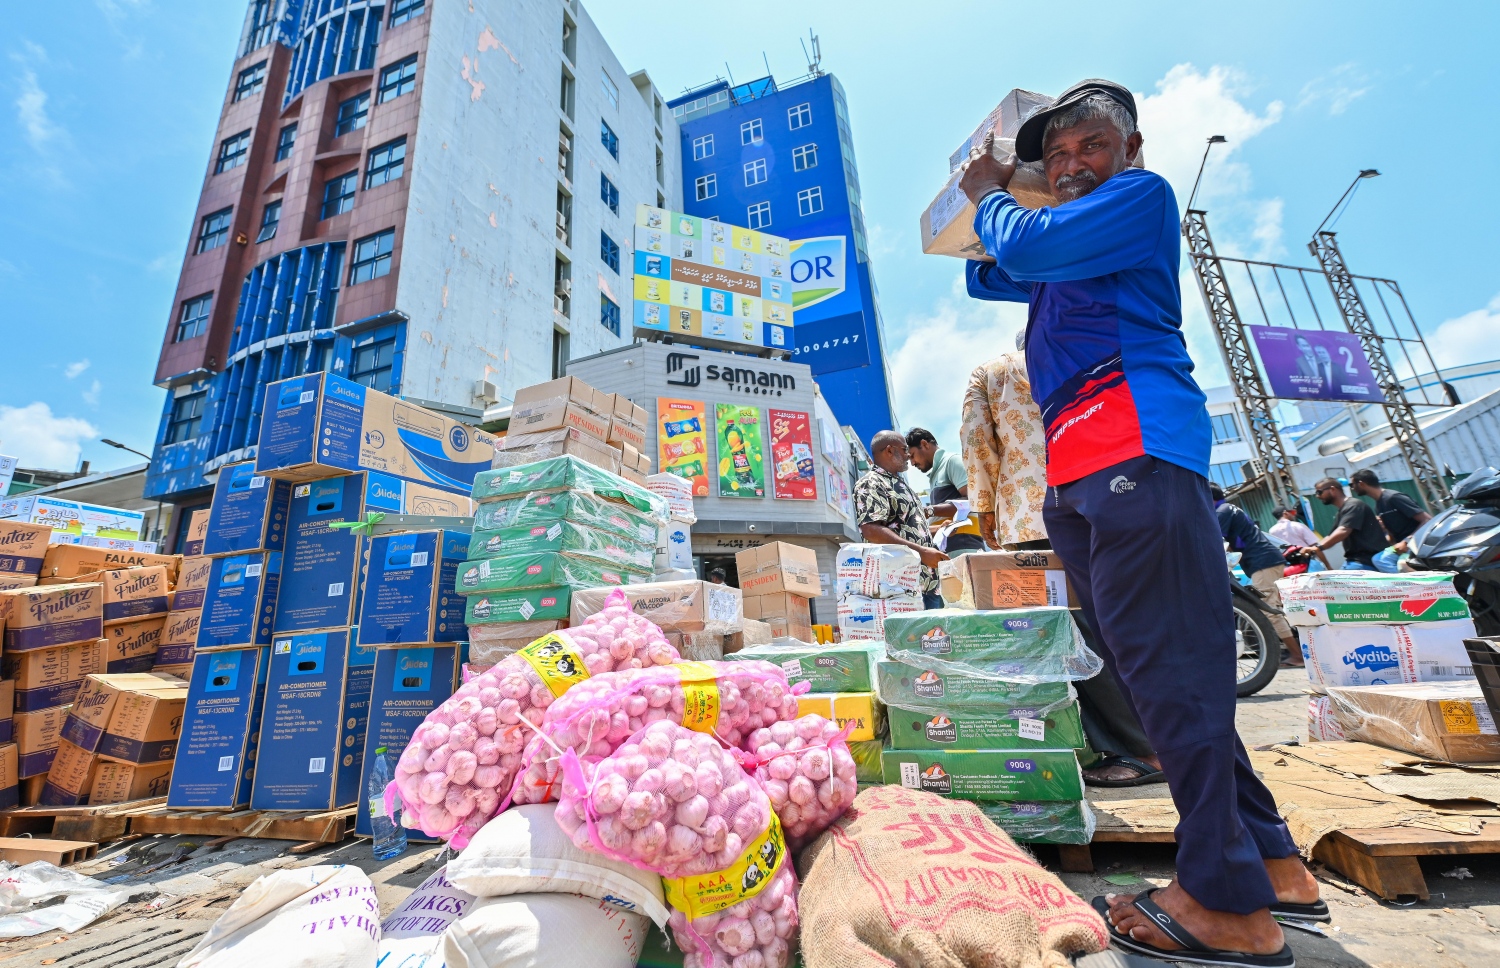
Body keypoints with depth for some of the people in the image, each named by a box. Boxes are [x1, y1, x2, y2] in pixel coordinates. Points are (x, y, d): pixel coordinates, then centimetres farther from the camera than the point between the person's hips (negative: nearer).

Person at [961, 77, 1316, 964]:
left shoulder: (1144, 194, 7)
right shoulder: (1066, 255, 31)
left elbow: (1029, 246, -7)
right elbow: (992, 275, 43)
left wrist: (991, 194, 13)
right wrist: (989, 204, 31)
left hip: (1136, 450, -9)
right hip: (1076, 471, 9)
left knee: (1172, 670, -10)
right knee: (1154, 670, 9)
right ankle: (1270, 860, 20)